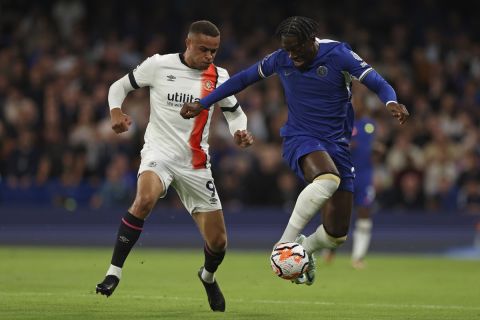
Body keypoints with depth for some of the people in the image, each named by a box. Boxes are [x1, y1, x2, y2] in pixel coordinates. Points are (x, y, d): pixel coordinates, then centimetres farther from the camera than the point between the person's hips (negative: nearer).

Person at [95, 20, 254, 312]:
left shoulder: (219, 77, 3)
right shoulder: (159, 65, -5)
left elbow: (235, 112, 17)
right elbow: (120, 86, 7)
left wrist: (241, 132, -5)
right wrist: (116, 112, -14)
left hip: (196, 164, 3)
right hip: (159, 152, -3)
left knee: (218, 241, 3)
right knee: (145, 199, -37)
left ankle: (208, 276, 40)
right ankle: (114, 272, -28)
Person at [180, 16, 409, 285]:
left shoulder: (338, 55, -9)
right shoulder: (281, 60, -1)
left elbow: (379, 84, -13)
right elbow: (242, 80, 12)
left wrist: (391, 102, -35)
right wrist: (202, 104, 13)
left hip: (337, 143, 1)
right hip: (300, 140, -1)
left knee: (337, 234, -3)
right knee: (328, 179, -39)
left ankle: (304, 249, 32)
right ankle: (286, 244, -31)